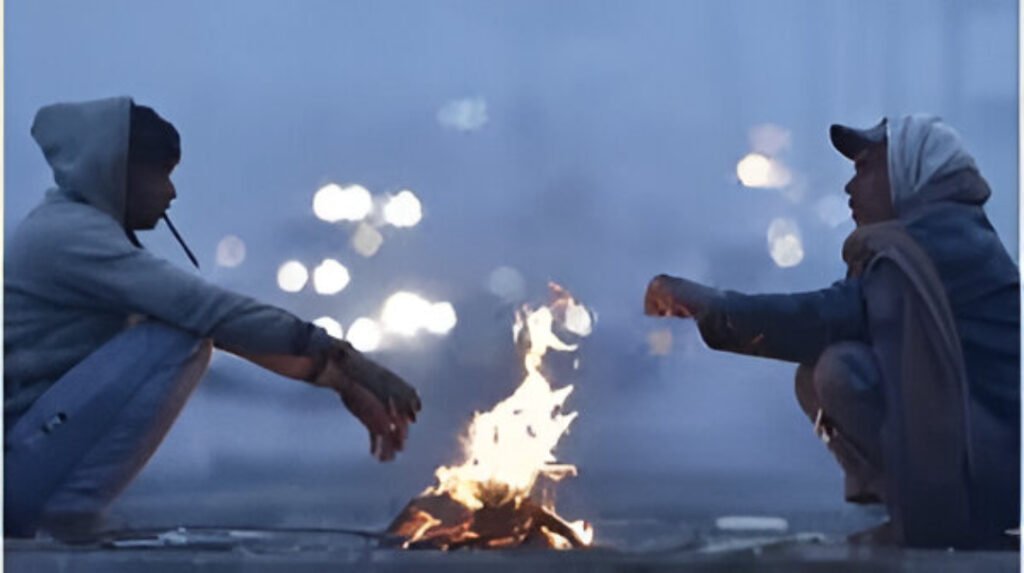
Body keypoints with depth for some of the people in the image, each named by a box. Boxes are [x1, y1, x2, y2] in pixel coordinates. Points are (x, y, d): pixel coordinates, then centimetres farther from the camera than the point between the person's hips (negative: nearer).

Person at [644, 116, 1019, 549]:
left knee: (842, 369, -23)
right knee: (815, 377, 7)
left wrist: (711, 304, -13)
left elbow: (835, 316, -22)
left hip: (995, 465, -10)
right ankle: (925, 512, 2)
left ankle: (938, 520, -11)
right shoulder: (947, 237, 17)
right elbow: (837, 323, 12)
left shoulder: (941, 239, -14)